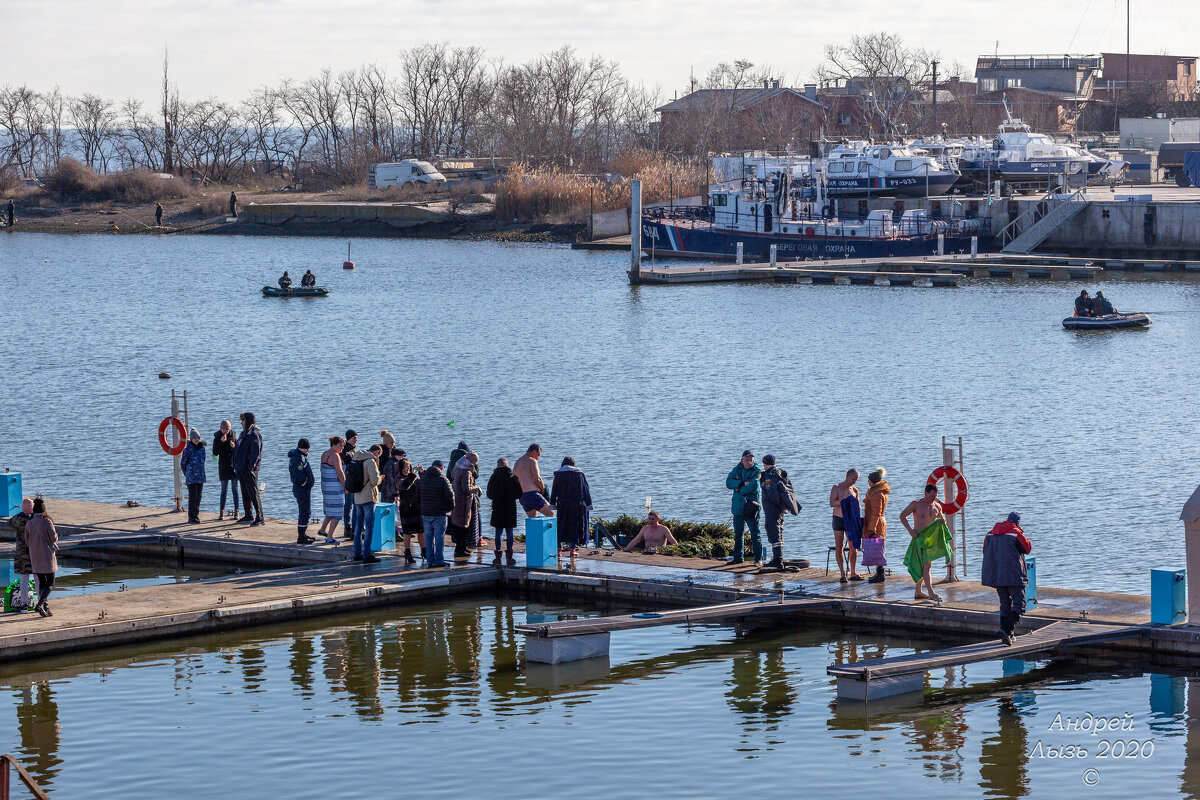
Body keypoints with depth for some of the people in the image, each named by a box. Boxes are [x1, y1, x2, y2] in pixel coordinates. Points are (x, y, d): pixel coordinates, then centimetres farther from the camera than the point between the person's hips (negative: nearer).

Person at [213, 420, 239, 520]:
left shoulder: (233, 436, 2)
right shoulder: (217, 437, -2)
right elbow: (215, 453, -9)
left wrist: (234, 446, -17)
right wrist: (221, 442, -19)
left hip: (233, 464, 1)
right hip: (223, 466, -1)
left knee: (235, 489, 1)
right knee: (224, 489, 0)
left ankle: (236, 512, 4)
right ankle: (222, 512, 4)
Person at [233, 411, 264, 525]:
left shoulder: (254, 434, -13)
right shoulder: (244, 433, 16)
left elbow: (255, 452, -20)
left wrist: (251, 467, -23)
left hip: (250, 470, -10)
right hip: (241, 469, 10)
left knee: (253, 493, -10)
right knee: (245, 493, 15)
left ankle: (259, 517, -9)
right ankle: (248, 515, 24)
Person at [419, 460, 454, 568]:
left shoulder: (423, 478, 7)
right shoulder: (442, 479, -9)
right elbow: (449, 495, -11)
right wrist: (451, 507, 6)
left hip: (425, 513, 4)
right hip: (439, 514, -4)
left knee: (428, 537, 10)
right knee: (439, 537, 1)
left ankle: (430, 560, 11)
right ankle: (438, 561, 1)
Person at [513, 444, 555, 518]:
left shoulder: (517, 463, 20)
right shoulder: (532, 461, -6)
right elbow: (537, 479, -16)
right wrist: (543, 488, 3)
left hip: (522, 497, 8)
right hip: (532, 494, -8)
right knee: (551, 514, -3)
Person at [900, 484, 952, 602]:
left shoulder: (937, 506, 9)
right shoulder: (916, 504, -7)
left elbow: (940, 517, 24)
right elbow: (902, 516, 0)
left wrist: (943, 520, -2)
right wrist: (910, 529, -11)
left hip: (931, 538, 7)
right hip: (919, 538, -7)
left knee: (923, 565, 12)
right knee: (926, 564, -16)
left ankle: (918, 592, 21)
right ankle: (931, 592, -22)